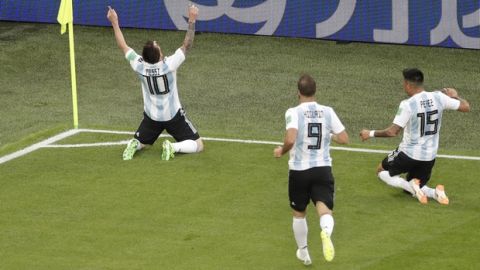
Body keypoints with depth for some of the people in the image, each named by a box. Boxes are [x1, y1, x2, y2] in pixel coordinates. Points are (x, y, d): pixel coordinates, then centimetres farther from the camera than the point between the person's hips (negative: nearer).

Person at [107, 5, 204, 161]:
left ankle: (133, 146, -10)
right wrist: (192, 21, -21)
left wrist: (114, 23, 1)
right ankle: (173, 147, -22)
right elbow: (187, 45, -20)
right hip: (173, 116, -3)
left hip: (151, 117, 3)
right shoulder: (169, 65, -27)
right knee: (198, 145, 5)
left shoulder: (140, 66, -18)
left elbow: (123, 46, -5)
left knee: (139, 142, 26)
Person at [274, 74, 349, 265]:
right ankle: (326, 232, -42)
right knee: (324, 209, -7)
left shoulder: (294, 113, -11)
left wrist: (281, 151, -5)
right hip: (323, 169, 1)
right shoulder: (328, 112, -1)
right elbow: (344, 139, -1)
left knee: (299, 213, 19)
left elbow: (290, 139, -25)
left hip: (299, 169, -1)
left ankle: (303, 252, 32)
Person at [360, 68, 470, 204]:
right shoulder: (439, 97, -8)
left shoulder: (407, 105, -21)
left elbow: (392, 132, -23)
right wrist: (455, 96, 21)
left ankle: (412, 187, -7)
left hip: (408, 154, -5)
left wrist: (371, 133, -8)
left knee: (381, 170, 20)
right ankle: (435, 193, -8)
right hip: (429, 157, 5)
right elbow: (466, 107, 1)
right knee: (412, 188, 24)